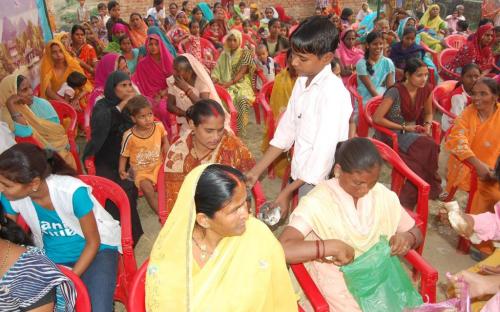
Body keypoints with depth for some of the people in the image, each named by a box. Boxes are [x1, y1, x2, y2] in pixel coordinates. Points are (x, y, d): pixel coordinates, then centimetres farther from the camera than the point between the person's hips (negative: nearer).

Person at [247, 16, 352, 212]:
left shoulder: (333, 92, -21)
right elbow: (287, 129, 8)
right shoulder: (301, 82, 3)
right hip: (301, 174, 7)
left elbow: (323, 152, -22)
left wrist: (287, 191, -18)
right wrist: (256, 171, 5)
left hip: (321, 181, -7)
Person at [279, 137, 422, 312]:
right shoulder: (317, 202, -16)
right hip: (341, 295, -4)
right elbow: (282, 249, -25)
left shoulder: (384, 196, -1)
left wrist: (407, 238, -11)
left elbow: (416, 233, 11)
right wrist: (332, 246, -29)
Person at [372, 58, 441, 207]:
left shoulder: (426, 90, 0)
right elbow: (377, 118, -20)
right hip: (390, 133, -6)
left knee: (428, 149, -28)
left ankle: (409, 200, -15)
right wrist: (404, 127, -18)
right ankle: (430, 189, -10)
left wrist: (427, 126, -7)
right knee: (427, 148, -30)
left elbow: (428, 113, 17)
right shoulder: (395, 91, -18)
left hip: (412, 132, 6)